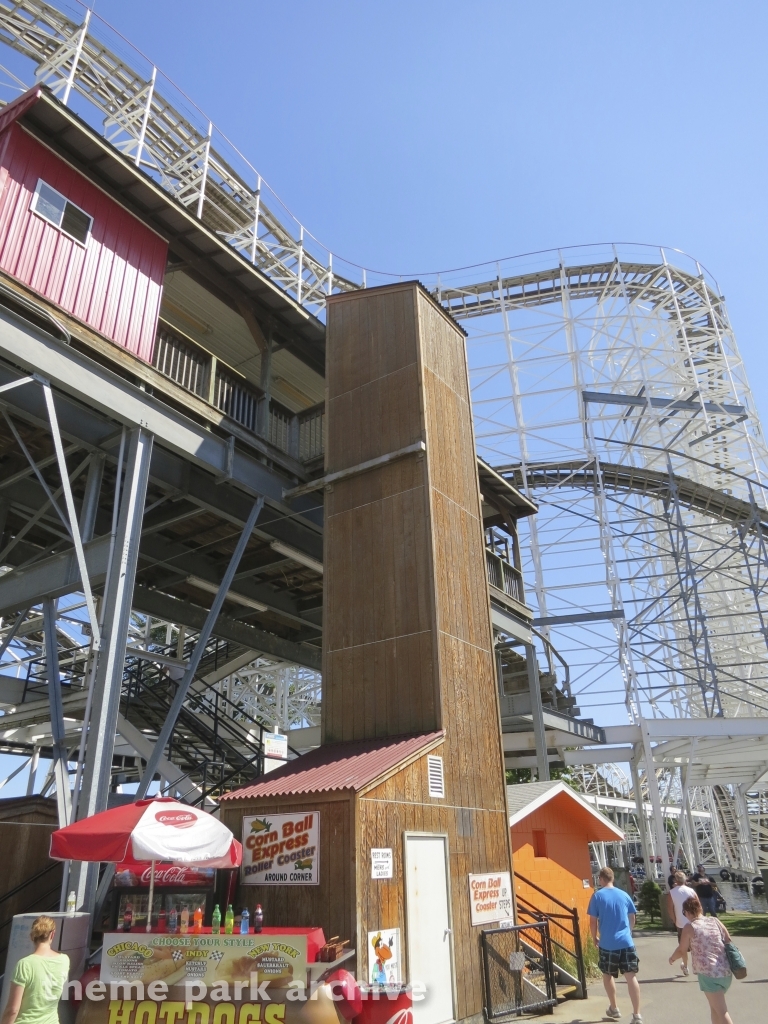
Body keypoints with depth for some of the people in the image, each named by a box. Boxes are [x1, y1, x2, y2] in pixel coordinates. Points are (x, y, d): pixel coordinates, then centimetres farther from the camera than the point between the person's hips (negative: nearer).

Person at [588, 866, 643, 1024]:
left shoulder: (597, 896, -4)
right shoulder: (624, 895, 6)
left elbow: (593, 921, -3)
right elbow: (632, 918, 17)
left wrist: (594, 938, 12)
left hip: (607, 944, -2)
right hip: (626, 942, 2)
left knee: (607, 975, 18)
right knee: (631, 977, 2)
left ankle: (614, 1009, 28)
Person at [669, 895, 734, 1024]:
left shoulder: (689, 927, -5)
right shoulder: (715, 921, 7)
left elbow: (682, 950, 2)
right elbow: (729, 942, 11)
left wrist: (672, 958, 21)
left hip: (708, 973, -6)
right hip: (726, 972, 6)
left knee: (721, 1011, -3)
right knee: (715, 1006, 23)